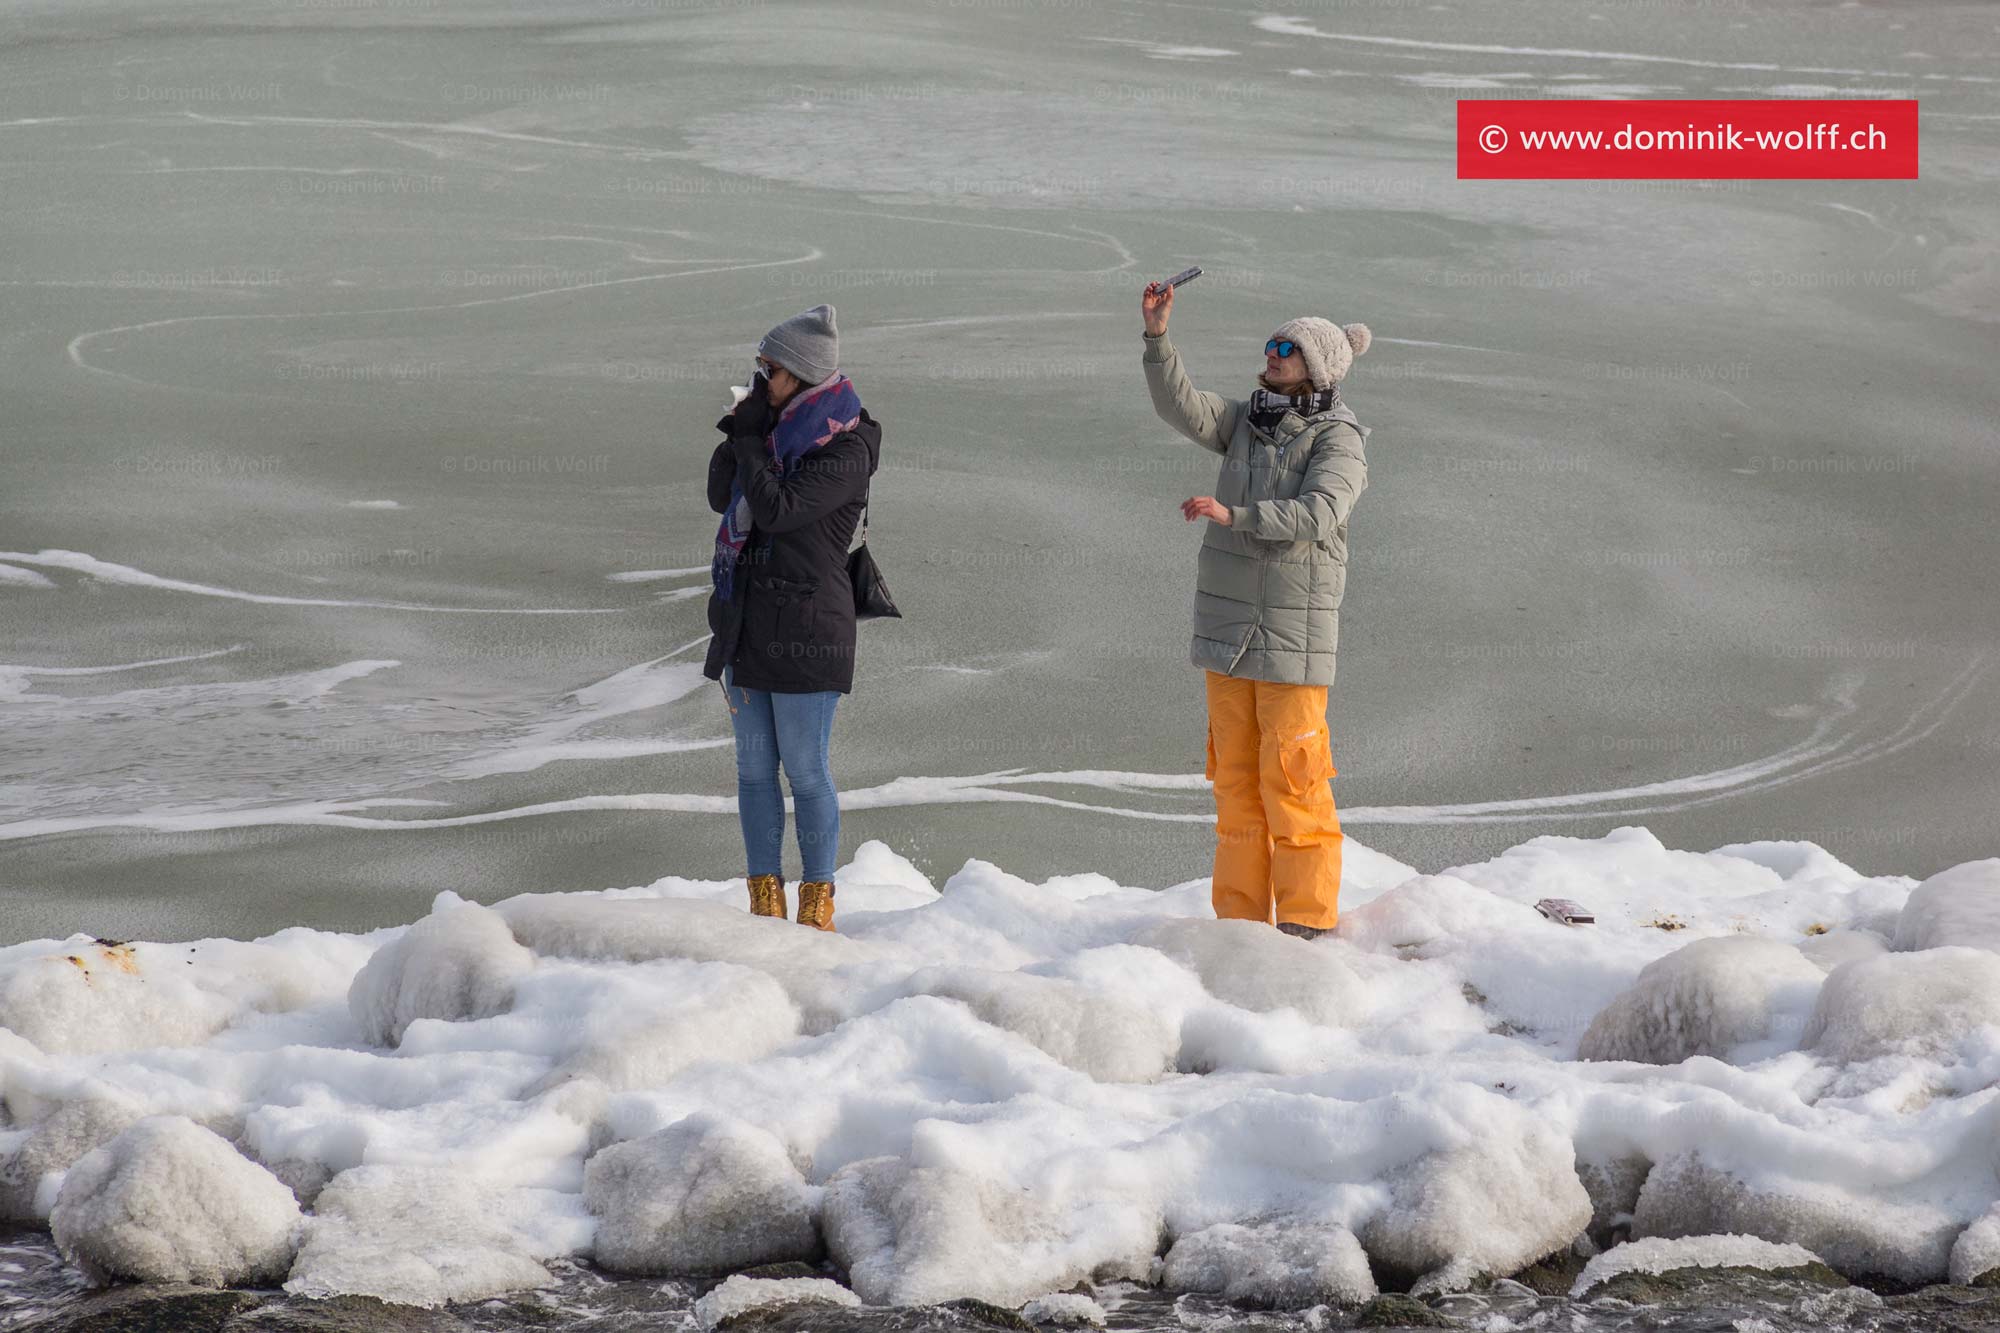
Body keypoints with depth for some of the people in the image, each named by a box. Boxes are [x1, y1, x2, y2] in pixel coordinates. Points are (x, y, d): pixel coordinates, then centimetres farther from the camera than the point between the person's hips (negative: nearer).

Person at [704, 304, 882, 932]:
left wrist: (748, 439, -13)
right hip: (748, 622, 8)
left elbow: (777, 509, -21)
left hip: (805, 628, -8)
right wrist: (742, 428, -3)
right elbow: (721, 498, 8)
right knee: (754, 768, 9)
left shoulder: (845, 450, -13)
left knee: (806, 770, -2)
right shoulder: (778, 430, 10)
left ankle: (817, 906, 7)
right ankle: (766, 905, 15)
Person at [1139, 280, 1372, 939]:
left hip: (1295, 631, -6)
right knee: (1235, 775, 9)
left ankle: (1306, 920, 2)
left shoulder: (1338, 441, -9)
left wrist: (1234, 515, -33)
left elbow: (1318, 515, -25)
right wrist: (1157, 337, -21)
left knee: (1291, 783, -6)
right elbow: (1184, 409, -8)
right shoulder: (1244, 422, 9)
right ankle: (1240, 918, 15)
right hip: (1228, 627, 6)